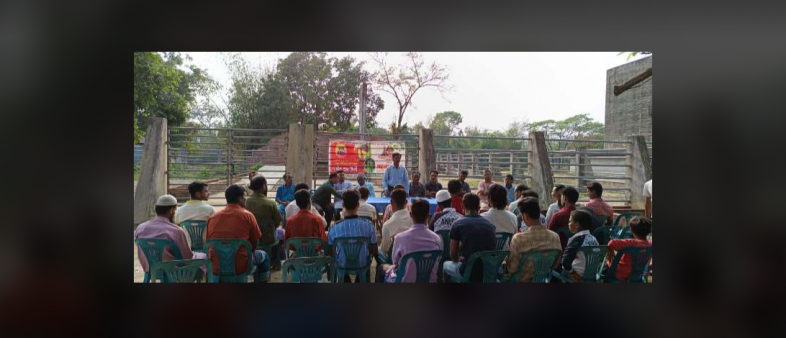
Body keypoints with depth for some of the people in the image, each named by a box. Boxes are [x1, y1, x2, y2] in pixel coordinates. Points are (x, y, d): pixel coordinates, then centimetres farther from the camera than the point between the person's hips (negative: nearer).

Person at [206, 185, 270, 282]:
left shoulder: (213, 217, 4)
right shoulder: (247, 215, -6)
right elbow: (254, 243, 3)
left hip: (215, 268, 4)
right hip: (240, 266, -4)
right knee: (263, 256, 24)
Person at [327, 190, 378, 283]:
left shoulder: (334, 227, -22)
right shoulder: (368, 225, -21)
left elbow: (330, 252, -8)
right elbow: (374, 251, -9)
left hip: (342, 265, 0)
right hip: (362, 265, 0)